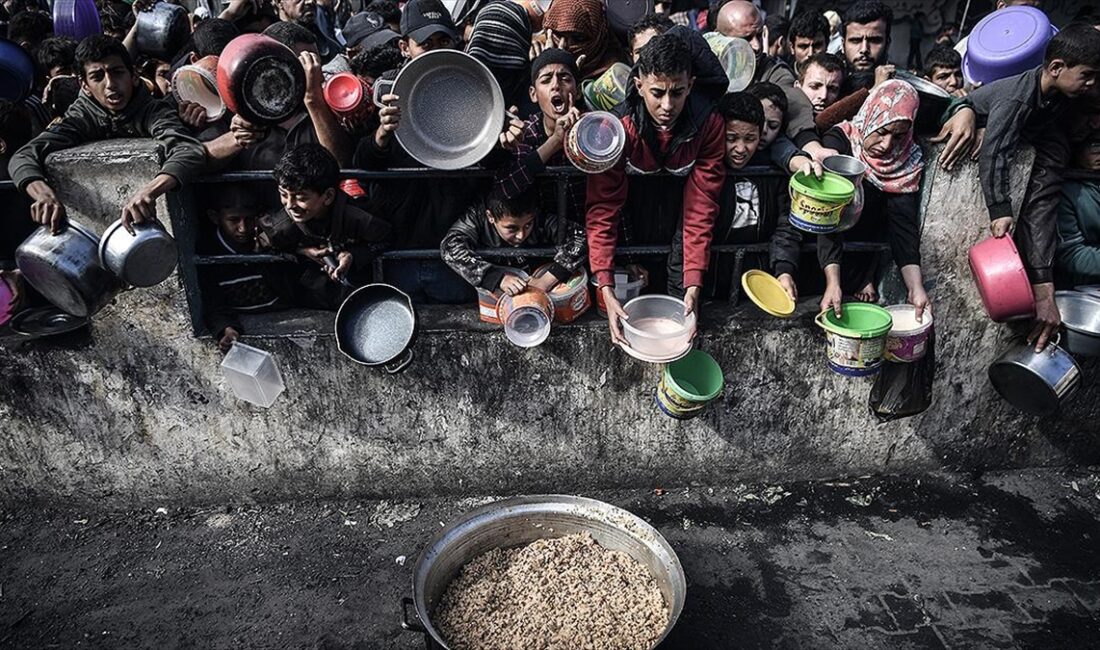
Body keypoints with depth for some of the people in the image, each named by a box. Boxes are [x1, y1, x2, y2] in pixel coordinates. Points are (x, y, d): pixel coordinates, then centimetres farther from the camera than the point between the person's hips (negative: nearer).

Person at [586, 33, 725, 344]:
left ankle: (680, 290, -12)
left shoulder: (709, 124, -25)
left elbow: (701, 207, -27)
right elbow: (603, 210, -31)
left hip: (679, 195, 2)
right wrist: (606, 289, -40)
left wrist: (694, 286, -34)